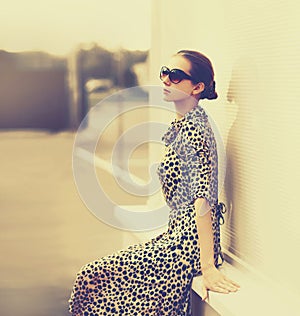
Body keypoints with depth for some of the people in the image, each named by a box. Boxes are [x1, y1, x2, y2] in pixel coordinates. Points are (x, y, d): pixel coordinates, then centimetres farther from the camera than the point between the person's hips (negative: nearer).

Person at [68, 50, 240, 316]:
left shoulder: (193, 129, -19)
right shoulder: (182, 124, 11)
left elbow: (203, 200, -24)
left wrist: (208, 267, -26)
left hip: (189, 242, -10)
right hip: (178, 234, 10)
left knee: (93, 278, -5)